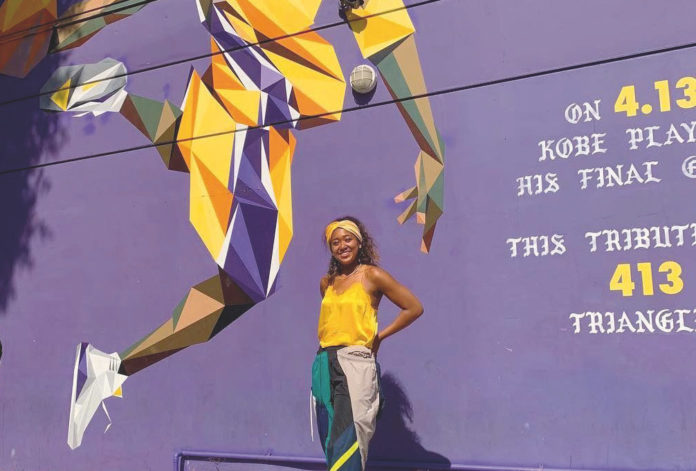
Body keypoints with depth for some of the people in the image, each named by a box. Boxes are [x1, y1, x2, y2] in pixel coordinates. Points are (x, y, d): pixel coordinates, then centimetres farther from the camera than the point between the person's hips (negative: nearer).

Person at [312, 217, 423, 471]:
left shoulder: (372, 275, -4)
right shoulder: (327, 282, 12)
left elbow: (414, 307, -4)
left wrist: (379, 336, -2)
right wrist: (326, 338, 11)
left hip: (355, 363, -6)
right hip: (325, 365, 6)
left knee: (348, 443, -7)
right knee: (332, 443, 10)